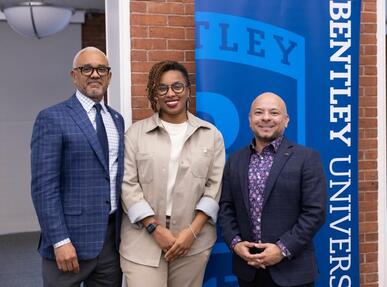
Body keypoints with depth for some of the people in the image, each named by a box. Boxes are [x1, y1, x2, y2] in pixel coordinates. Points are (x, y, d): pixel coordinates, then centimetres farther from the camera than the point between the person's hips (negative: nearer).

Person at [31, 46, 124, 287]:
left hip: (113, 236, 6)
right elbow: (44, 186, -12)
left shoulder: (117, 120, 12)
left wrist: (124, 229, 11)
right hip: (72, 237, -5)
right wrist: (60, 241, -18)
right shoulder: (52, 119, -7)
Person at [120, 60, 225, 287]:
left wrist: (193, 231, -7)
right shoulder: (136, 132, 4)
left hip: (193, 239, 1)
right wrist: (155, 229, -9)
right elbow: (128, 185, -1)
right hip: (143, 239, -1)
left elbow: (214, 187, 3)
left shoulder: (211, 135, 7)